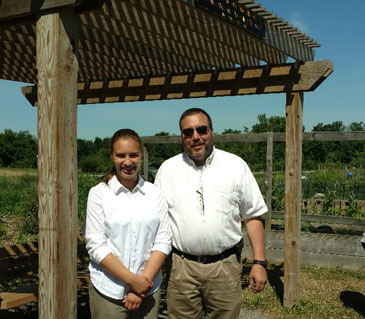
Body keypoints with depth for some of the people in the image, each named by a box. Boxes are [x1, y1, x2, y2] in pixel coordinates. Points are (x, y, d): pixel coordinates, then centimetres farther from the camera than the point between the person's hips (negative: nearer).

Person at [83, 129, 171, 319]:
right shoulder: (99, 193, -3)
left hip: (148, 289, 2)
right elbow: (95, 245, -8)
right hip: (108, 291, -2)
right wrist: (132, 280, -13)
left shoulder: (154, 193, 3)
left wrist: (144, 281, -11)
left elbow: (163, 241, -1)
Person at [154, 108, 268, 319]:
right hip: (181, 267, 1)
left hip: (225, 268, 0)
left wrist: (260, 262, -2)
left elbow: (253, 216, 3)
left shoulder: (236, 166, 1)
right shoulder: (168, 169, 3)